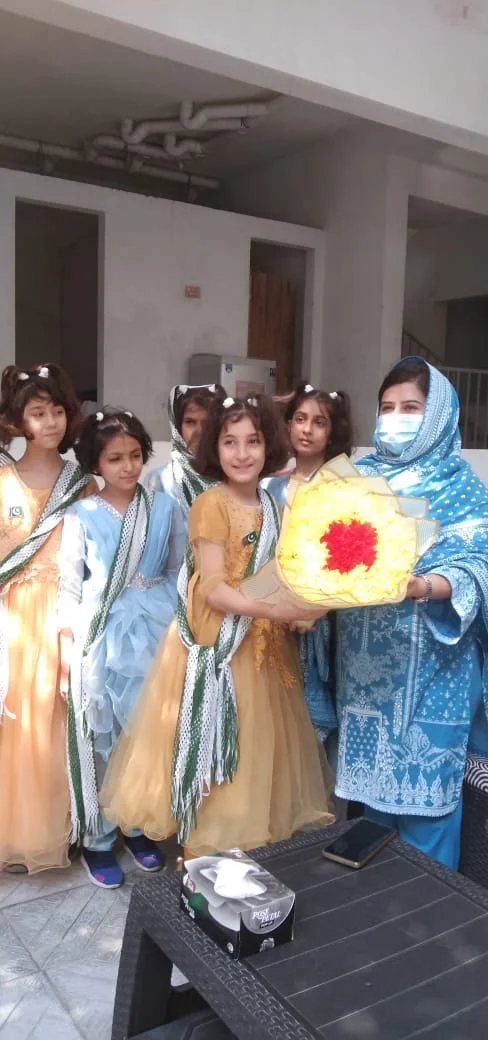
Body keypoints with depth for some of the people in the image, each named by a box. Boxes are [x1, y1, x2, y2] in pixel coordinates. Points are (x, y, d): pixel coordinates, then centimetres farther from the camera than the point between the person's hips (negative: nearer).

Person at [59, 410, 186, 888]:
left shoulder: (165, 507, 0)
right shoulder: (82, 515, -4)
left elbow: (179, 570, 7)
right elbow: (69, 584, -2)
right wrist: (67, 644, -5)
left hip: (151, 636, 2)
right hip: (99, 638, -2)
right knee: (99, 739, 8)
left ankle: (137, 826, 32)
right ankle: (96, 839, 24)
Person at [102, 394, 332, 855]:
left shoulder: (270, 504, 9)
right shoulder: (212, 503, -12)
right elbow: (213, 588, -19)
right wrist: (278, 610, -27)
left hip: (262, 644, 7)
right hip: (217, 646, -7)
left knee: (256, 743, 16)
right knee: (217, 744, 2)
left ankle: (248, 829, 33)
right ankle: (210, 841, 19)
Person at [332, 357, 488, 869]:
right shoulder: (362, 478, 9)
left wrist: (422, 587, -33)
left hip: (428, 664, -4)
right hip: (365, 659, 4)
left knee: (423, 780, 3)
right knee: (372, 772, 15)